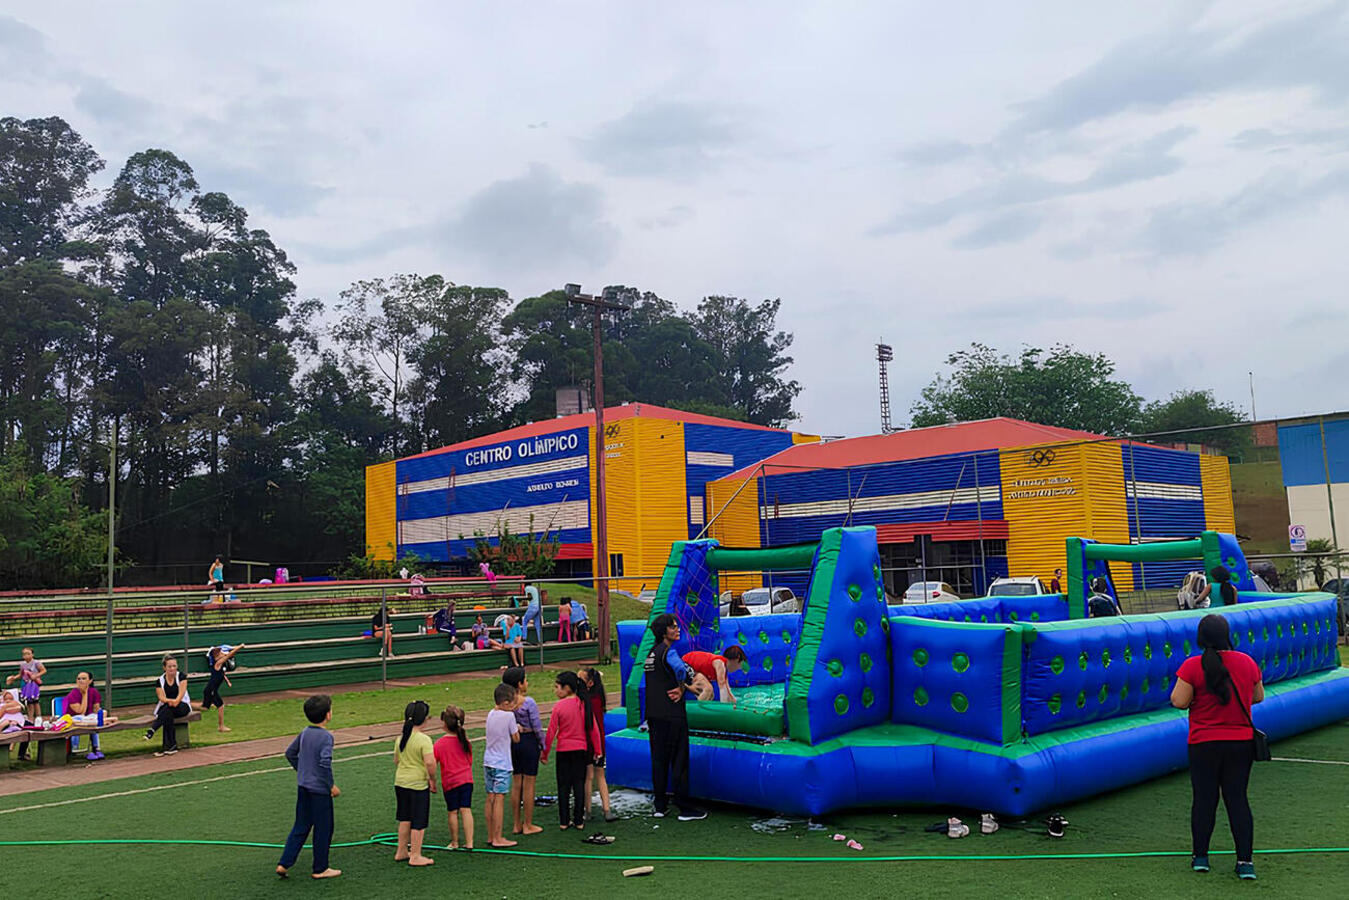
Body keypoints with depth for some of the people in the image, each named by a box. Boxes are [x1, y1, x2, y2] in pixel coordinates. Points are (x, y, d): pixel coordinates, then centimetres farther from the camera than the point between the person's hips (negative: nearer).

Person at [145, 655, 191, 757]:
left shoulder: (181, 676, 0)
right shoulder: (160, 681, 4)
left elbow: (181, 694, -11)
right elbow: (162, 698, -8)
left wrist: (175, 702, -31)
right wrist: (170, 701, -30)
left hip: (183, 706, -1)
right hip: (165, 708, 1)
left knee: (167, 709, -36)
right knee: (168, 714, -35)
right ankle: (171, 746, -36)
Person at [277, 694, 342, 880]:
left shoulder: (305, 733, 5)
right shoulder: (326, 736, -19)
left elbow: (290, 753, 15)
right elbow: (325, 763, -27)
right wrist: (331, 785, -17)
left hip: (303, 787, 7)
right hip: (319, 788, -7)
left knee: (300, 827, 17)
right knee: (323, 829, 6)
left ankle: (284, 864, 13)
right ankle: (320, 869, 16)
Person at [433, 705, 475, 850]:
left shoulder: (440, 744, -11)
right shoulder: (465, 741, 1)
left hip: (450, 782, -3)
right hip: (466, 779, 3)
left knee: (453, 812, 9)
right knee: (466, 810, 3)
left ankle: (454, 842, 19)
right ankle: (469, 842, 1)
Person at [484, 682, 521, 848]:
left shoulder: (491, 714, 5)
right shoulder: (509, 716, -15)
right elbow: (516, 738, -6)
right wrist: (517, 729, 11)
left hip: (488, 762, 7)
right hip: (502, 764, -7)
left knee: (490, 798, 11)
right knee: (499, 799, -4)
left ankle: (490, 836, 18)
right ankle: (498, 838, -1)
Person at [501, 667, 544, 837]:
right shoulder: (528, 702, -17)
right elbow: (537, 727, -13)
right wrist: (543, 746, -3)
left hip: (513, 742, 6)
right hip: (529, 741, -6)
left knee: (516, 784, 14)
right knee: (528, 785, 4)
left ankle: (516, 825, 21)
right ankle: (528, 825, 11)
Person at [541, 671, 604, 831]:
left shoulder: (558, 706, -11)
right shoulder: (584, 704, -4)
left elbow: (551, 731, -8)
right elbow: (593, 729, 0)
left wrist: (545, 752, 2)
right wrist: (597, 750, 10)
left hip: (563, 751, -2)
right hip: (581, 749, 2)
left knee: (563, 786, 9)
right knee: (579, 785, 9)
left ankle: (564, 821, 13)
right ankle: (579, 821, 11)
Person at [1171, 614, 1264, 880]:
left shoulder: (1192, 666, -15)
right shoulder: (1247, 662, -1)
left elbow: (1179, 701, -16)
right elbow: (1258, 696, 11)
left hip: (1204, 743, -3)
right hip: (1241, 742, 3)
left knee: (1204, 799, 8)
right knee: (1237, 799, 9)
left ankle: (1200, 856, 17)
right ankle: (1245, 860, 7)